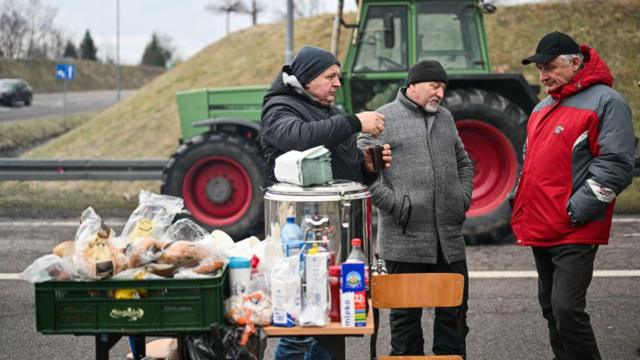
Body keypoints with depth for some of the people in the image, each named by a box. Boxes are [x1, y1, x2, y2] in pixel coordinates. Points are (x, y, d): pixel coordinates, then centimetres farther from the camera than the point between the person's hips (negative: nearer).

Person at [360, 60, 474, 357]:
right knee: (406, 313, 4)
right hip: (406, 241, -6)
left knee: (455, 309, 11)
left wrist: (464, 199, 11)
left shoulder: (445, 118, 16)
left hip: (450, 238, 6)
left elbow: (463, 163, 26)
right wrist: (394, 204, -15)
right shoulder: (385, 118, -5)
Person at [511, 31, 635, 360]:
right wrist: (520, 204, 14)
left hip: (575, 233, -8)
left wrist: (575, 211, -19)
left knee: (566, 308, -16)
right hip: (540, 230, 8)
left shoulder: (605, 102, -8)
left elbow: (616, 167, -16)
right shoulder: (542, 108, 18)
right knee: (550, 306, 12)